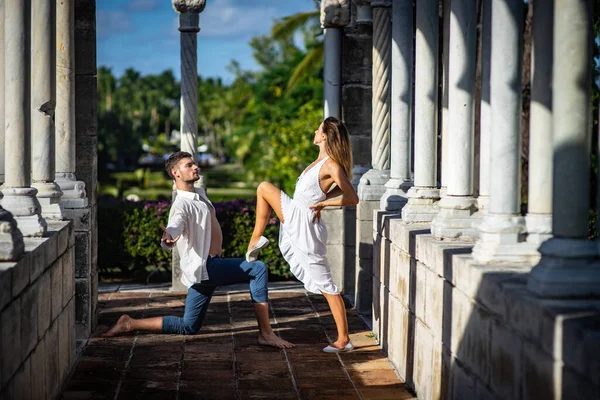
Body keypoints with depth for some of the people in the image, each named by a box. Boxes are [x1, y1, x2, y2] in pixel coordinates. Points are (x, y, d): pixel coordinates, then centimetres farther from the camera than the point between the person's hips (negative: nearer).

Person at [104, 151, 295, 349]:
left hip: (212, 263, 10)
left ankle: (129, 324, 15)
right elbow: (175, 226, -37)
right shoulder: (182, 204, -16)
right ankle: (266, 333, -18)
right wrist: (168, 240, -58)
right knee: (258, 269, -18)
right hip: (204, 267, -10)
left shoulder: (200, 194, 14)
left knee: (187, 327, 12)